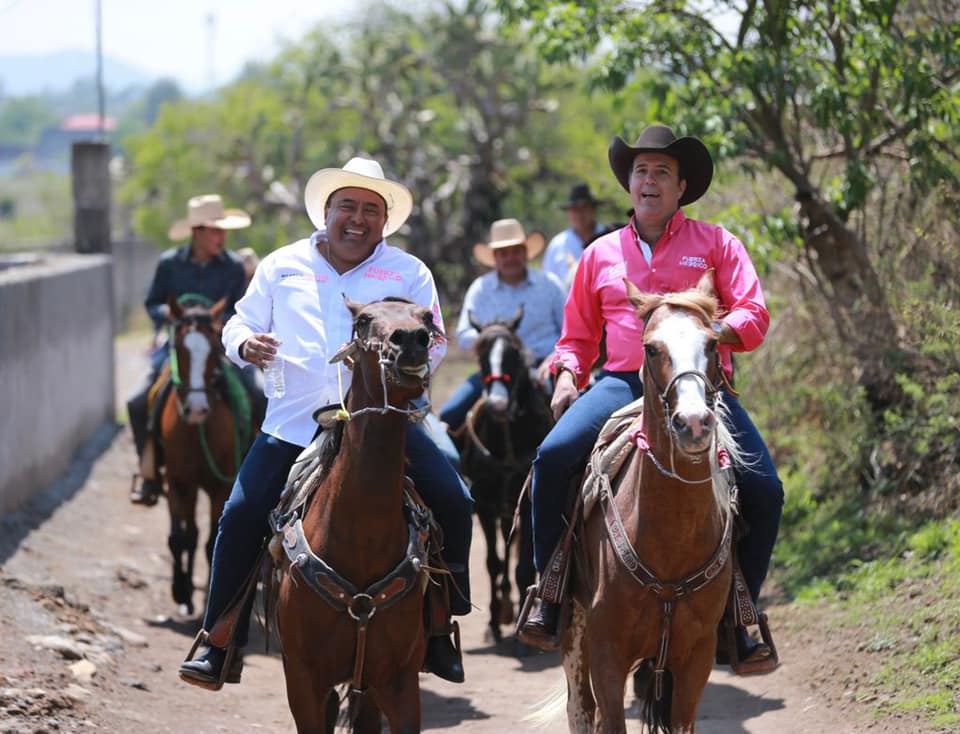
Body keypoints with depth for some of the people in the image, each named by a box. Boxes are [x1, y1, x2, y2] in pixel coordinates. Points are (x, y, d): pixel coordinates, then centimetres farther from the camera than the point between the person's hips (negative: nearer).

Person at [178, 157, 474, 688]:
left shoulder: (409, 273, 8)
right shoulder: (282, 266, 10)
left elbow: (434, 344, 6)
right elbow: (241, 324, 14)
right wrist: (247, 345, -10)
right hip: (294, 421, 0)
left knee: (452, 501, -14)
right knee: (241, 517, -10)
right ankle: (219, 648, 1)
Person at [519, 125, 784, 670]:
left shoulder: (715, 243, 11)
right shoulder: (601, 255, 18)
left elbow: (755, 317, 1)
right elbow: (578, 336, 23)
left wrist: (715, 332, -20)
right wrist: (568, 375, 2)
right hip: (624, 383, 1)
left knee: (765, 491, -19)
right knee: (553, 455, -26)